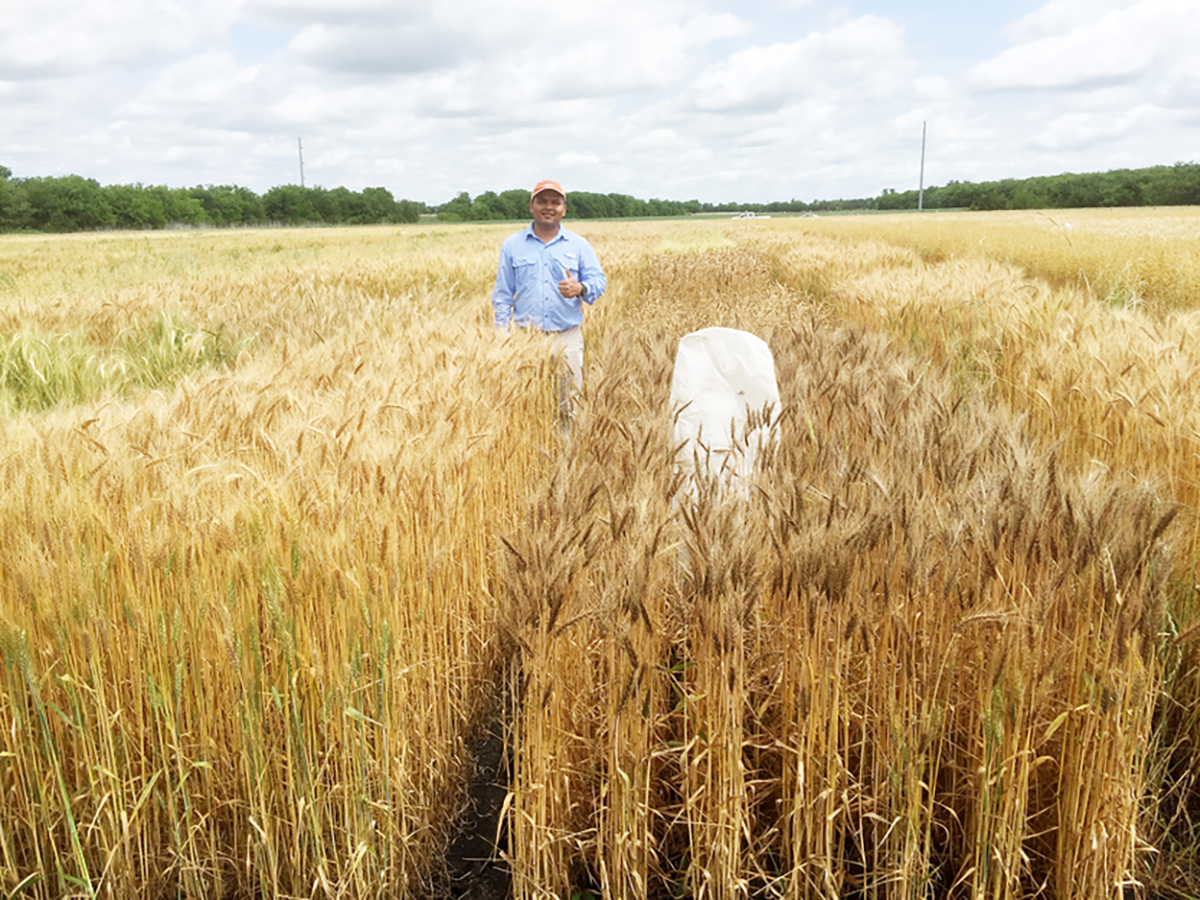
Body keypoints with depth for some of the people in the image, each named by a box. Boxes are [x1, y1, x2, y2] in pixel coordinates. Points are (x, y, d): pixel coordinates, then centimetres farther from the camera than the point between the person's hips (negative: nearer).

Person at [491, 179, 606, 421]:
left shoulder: (578, 245, 9)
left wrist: (580, 288, -20)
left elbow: (599, 281, 4)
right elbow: (502, 293, 10)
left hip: (567, 337, 0)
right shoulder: (511, 245, 9)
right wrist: (502, 335, 2)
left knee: (568, 403, 0)